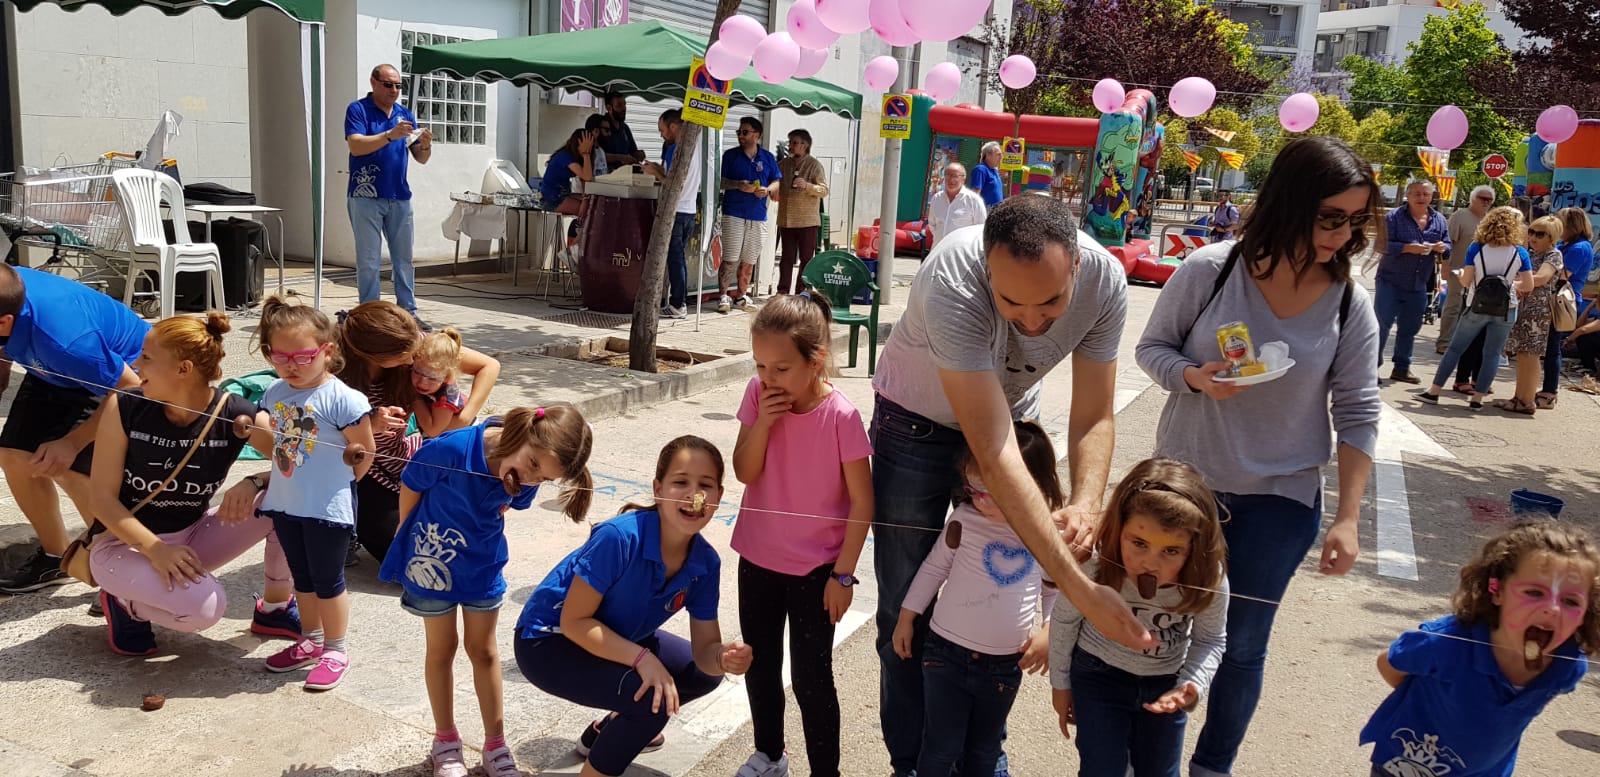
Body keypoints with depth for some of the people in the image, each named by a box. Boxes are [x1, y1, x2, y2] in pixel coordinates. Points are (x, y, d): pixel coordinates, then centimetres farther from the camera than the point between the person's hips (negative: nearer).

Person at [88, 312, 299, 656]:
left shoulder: (238, 415, -16)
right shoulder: (124, 407, -17)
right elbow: (102, 496, -14)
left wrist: (253, 483, -34)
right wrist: (155, 550, -27)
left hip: (192, 535, 3)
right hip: (124, 543, -3)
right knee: (205, 606, -32)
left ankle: (275, 608, 1)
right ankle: (124, 602, 1)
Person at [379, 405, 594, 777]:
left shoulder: (524, 480, -21)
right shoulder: (453, 448, -34)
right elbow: (411, 486, -15)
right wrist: (409, 539, 0)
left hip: (484, 565, 3)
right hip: (432, 561, -2)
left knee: (483, 649, 13)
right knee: (442, 647, 12)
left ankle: (495, 743, 24)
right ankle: (445, 740, 29)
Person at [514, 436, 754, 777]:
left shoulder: (705, 562, -14)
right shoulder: (620, 537, -33)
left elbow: (704, 649, -9)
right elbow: (573, 621, -27)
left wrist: (724, 657, -32)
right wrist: (641, 658, -36)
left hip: (615, 639, 7)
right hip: (549, 640, -7)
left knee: (704, 673, 11)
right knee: (652, 697, -27)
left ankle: (604, 731, 29)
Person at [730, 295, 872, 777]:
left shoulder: (841, 416, -21)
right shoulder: (759, 395, -9)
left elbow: (862, 502, -15)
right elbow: (744, 472, -7)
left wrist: (843, 574, -12)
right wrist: (763, 422, -23)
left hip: (816, 569, -5)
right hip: (758, 557, 5)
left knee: (811, 679, 2)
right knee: (760, 666, 19)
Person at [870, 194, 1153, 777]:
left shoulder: (1104, 280, -27)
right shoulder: (953, 283, -42)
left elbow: (1094, 418, -16)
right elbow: (993, 455, -44)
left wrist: (1084, 504, -38)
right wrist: (1082, 592, -46)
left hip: (1010, 412, 3)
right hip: (919, 420, -3)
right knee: (906, 605, 2)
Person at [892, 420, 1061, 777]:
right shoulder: (965, 521, -13)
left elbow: (1054, 590, 10)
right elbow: (934, 568, 0)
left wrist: (1049, 632, -2)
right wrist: (906, 618, 4)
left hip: (1005, 665, 2)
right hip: (947, 654, -2)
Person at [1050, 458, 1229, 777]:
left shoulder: (1210, 581, -29)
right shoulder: (1091, 566, -33)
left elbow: (1210, 640, -8)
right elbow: (1065, 622, -12)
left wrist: (1193, 684, -28)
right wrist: (1060, 684, 1)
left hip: (1166, 682, 2)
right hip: (1098, 674, -2)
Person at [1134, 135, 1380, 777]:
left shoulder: (1350, 305, -8)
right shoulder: (1209, 271, -13)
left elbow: (1357, 417, -3)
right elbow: (1152, 347, -1)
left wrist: (1347, 518, -5)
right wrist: (1194, 378, -23)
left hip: (1280, 500, 1)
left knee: (1241, 647, 10)